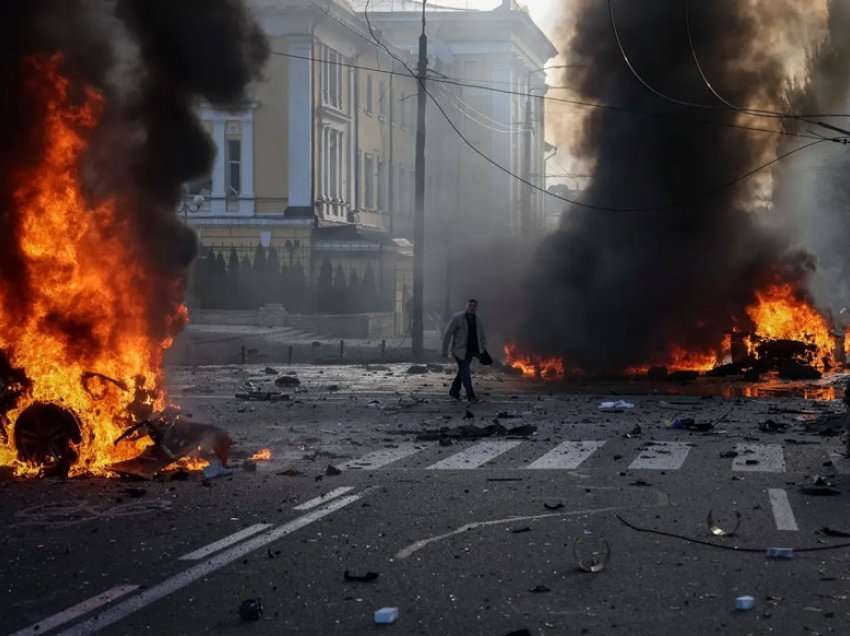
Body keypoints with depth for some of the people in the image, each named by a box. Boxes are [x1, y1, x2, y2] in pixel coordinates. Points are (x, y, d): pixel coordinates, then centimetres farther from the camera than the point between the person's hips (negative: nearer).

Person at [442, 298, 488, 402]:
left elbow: (482, 336, 11)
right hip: (459, 350, -6)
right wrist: (445, 351, -15)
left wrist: (484, 350, 0)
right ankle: (470, 395, -4)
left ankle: (454, 391, 31)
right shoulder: (457, 318, -14)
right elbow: (447, 334, -13)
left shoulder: (477, 320, 3)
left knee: (462, 371, 15)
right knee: (465, 372, -10)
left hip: (471, 350, 6)